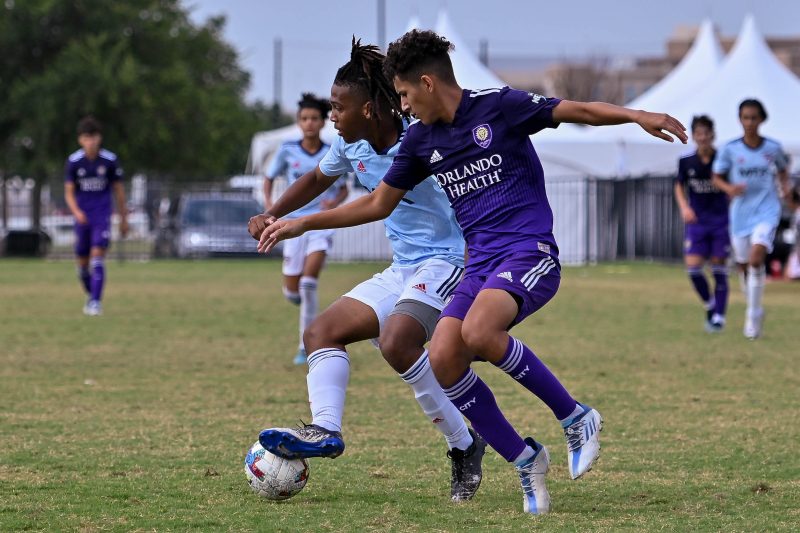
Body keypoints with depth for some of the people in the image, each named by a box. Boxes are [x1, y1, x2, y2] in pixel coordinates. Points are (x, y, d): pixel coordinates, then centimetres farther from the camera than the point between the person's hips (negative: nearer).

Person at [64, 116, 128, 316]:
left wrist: (124, 219, 9)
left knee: (97, 256, -17)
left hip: (102, 216, -2)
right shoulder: (73, 162, -5)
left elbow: (119, 190, 5)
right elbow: (69, 193, -4)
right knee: (83, 262, 8)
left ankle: (96, 302, -15)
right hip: (82, 216, 2)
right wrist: (76, 212, -23)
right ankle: (91, 294, 32)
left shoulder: (110, 160, -6)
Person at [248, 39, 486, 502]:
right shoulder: (352, 146, 5)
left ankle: (464, 446, -18)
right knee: (322, 332, 1)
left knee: (396, 342, -31)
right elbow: (317, 179, 26)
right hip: (401, 271, 9)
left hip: (446, 263, -9)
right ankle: (326, 430, -17)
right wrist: (272, 215, 13)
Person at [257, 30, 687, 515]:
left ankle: (575, 417, -16)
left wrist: (637, 116, -23)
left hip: (529, 252, -7)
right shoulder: (422, 139, 13)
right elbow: (379, 203, 23)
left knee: (478, 332, -33)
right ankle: (524, 460, -1)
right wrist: (302, 224, 22)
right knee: (443, 359, -15)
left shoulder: (500, 108, -5)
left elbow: (580, 111, -6)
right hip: (480, 264, 7)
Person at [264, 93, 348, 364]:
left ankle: (306, 345, -12)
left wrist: (335, 202, -12)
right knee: (292, 292, 3)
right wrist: (268, 203, -4)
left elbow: (344, 189, 10)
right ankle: (311, 310, 42)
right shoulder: (288, 151, 1)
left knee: (308, 282, -21)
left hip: (322, 224, -2)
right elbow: (269, 178, 13)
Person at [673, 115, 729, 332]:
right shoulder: (686, 162, -2)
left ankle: (718, 316, 6)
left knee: (719, 269, -1)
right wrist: (684, 207, -5)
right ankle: (710, 305, 15)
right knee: (693, 266, -10)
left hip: (721, 222, -2)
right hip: (697, 222, 2)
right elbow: (679, 186, 11)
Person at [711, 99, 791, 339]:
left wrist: (785, 187, -3)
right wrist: (730, 188, -16)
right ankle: (755, 309, 37)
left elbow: (782, 170, 17)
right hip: (740, 213, 2)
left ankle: (753, 315, -13)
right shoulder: (730, 150, -3)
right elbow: (717, 178, 5)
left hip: (767, 211, -2)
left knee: (757, 258, -22)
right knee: (743, 264, 9)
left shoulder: (773, 148, -1)